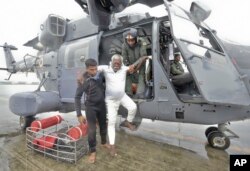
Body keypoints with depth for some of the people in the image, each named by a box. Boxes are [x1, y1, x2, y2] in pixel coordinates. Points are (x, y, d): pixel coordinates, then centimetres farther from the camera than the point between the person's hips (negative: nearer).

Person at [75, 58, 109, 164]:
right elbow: (77, 98, -18)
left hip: (102, 105, 5)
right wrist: (79, 114, -20)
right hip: (91, 107, -5)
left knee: (103, 125, 19)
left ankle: (104, 143, 44)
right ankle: (92, 151, 19)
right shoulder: (84, 81, -23)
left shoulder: (99, 75, -10)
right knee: (92, 129, -2)